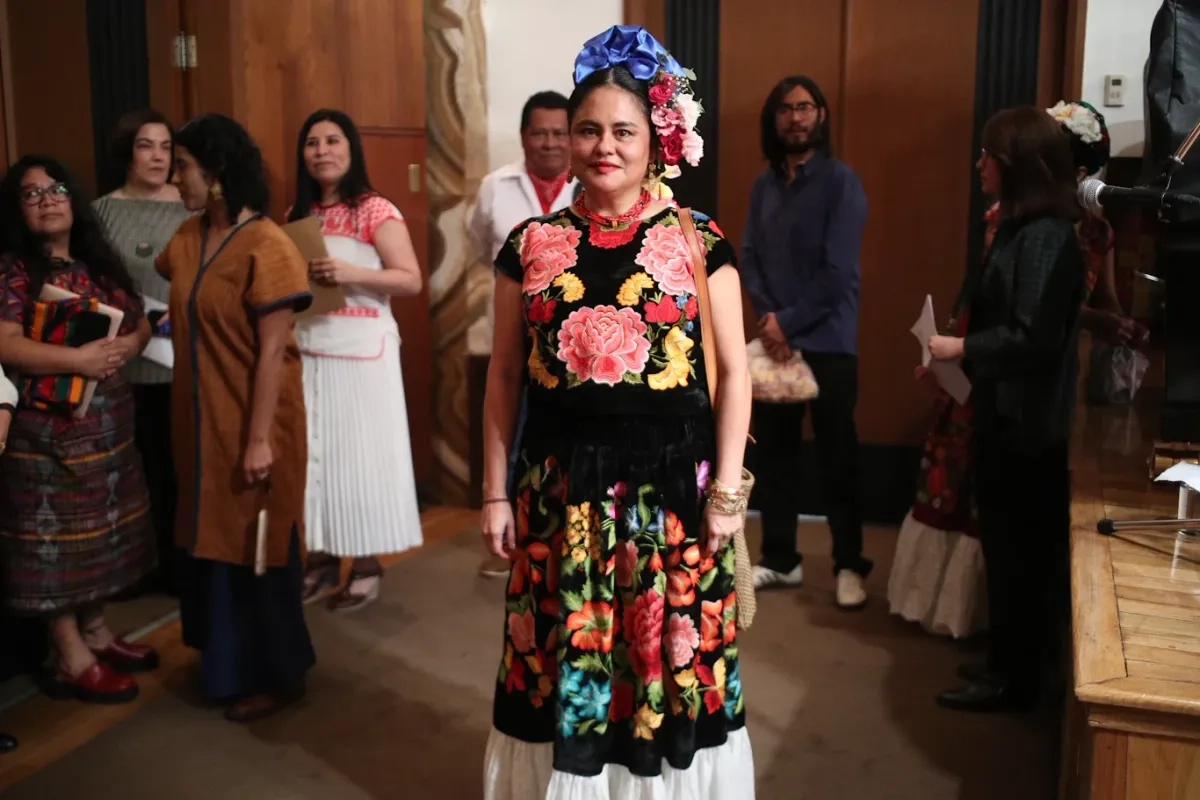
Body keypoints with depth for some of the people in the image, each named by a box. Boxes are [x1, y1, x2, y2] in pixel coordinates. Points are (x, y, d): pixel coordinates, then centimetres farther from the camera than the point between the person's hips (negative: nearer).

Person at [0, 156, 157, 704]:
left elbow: (140, 326, 14)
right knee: (57, 533, 0)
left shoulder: (100, 265, 13)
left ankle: (97, 633, 28)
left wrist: (124, 347, -8)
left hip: (107, 419, 7)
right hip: (47, 425, -7)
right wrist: (77, 359, -23)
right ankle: (72, 660, 8)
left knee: (104, 526, 13)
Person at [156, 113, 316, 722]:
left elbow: (273, 352, -20)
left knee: (254, 549, 4)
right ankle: (230, 664, 36)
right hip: (202, 421, 8)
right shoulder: (187, 240, 6)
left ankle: (276, 676, 22)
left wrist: (260, 439, -20)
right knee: (213, 544, 18)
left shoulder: (266, 248, -18)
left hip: (252, 424, -8)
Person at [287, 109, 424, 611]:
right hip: (305, 350, 5)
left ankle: (367, 565, 10)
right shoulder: (297, 215, 13)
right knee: (312, 453, 7)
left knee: (360, 453, -1)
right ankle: (320, 556, 19)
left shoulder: (375, 211, -4)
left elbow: (411, 280, -11)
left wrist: (352, 273, -23)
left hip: (361, 350, -5)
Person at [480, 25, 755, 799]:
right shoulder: (531, 245, 4)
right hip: (561, 483, 2)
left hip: (670, 482, -2)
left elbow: (734, 372, -1)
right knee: (563, 657, 11)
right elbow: (504, 376, 7)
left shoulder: (699, 242, -1)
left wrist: (725, 490, -5)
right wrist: (496, 491, 5)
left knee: (669, 652, 7)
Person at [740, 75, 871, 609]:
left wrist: (788, 322, -13)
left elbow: (837, 273, -14)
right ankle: (780, 560, 23)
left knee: (837, 459, 3)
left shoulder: (841, 182, -8)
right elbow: (749, 259, 5)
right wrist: (768, 317, -10)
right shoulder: (764, 185, 10)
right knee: (774, 454, 10)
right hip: (774, 339, 5)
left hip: (829, 343, -5)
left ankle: (849, 565, 16)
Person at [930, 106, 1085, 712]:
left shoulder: (1045, 236, -19)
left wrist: (963, 349, -16)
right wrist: (958, 355, 5)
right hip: (1007, 411, 10)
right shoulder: (1023, 228, 12)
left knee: (1015, 547, 1)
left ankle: (1013, 679, 15)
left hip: (1024, 418, -10)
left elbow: (1034, 337, -24)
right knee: (1016, 544, 17)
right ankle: (1013, 664, 30)